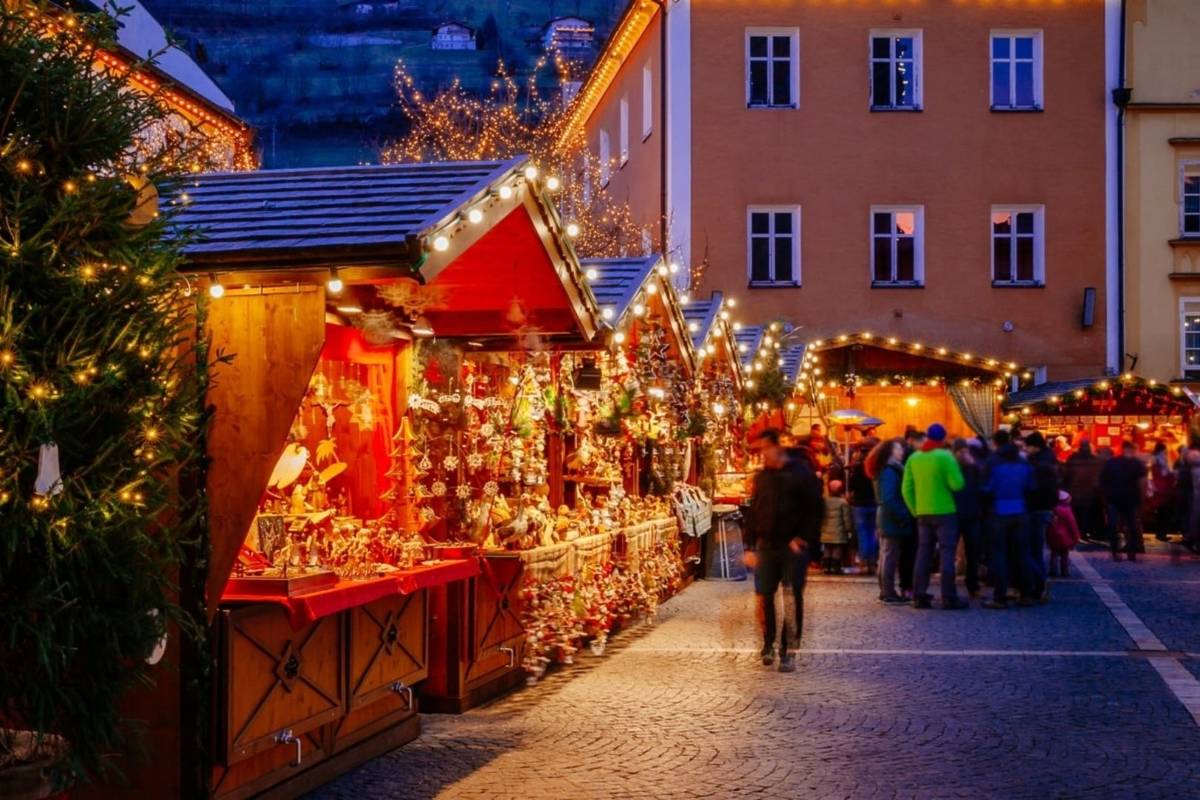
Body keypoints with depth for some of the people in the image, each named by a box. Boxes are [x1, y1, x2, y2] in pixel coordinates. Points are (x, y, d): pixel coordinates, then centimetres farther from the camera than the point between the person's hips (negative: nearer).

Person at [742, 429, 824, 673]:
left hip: (794, 547, -4)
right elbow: (753, 513, 14)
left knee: (793, 599, -2)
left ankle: (788, 652, 5)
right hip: (766, 547, 4)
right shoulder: (762, 477, 11)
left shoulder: (801, 473, -4)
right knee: (764, 597, 3)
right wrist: (750, 546, 9)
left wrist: (803, 538, -14)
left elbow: (816, 509, -6)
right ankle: (768, 644, 20)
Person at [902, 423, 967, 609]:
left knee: (923, 553, 8)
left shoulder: (913, 458, 5)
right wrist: (956, 470, 3)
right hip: (944, 512, -5)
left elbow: (906, 489, 4)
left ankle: (919, 596, 7)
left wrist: (915, 510, 9)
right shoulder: (945, 456, -11)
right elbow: (957, 484, -16)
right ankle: (949, 597, -5)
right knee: (947, 553, -2)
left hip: (923, 513, 5)